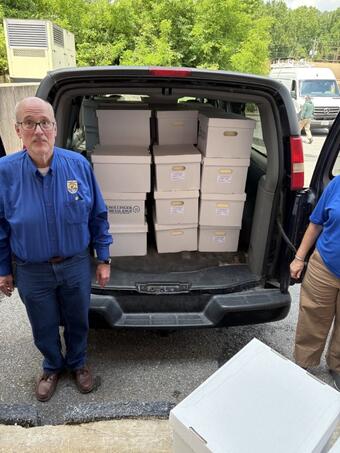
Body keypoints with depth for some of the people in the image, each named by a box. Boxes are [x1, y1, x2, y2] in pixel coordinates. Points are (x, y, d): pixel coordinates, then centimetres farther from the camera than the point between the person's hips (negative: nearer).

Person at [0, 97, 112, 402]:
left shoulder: (79, 164, -13)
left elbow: (98, 215, -4)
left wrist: (103, 259, -1)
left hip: (76, 265, 1)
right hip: (32, 272, 0)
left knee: (78, 320, 21)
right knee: (44, 327, 22)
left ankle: (77, 363, 51)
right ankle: (52, 367, 52)